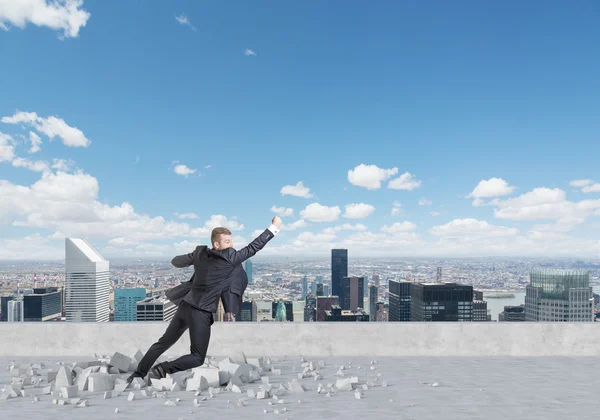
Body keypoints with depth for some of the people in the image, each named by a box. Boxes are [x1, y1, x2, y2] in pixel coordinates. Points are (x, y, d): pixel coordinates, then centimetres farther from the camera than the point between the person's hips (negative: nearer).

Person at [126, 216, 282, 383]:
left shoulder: (200, 252, 3)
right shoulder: (230, 258, -15)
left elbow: (176, 262, 16)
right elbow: (254, 247, -10)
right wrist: (274, 226, -3)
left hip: (186, 306, 7)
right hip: (200, 313, -7)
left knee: (163, 343, 22)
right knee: (197, 358, 3)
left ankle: (138, 374, 28)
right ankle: (161, 369, -9)